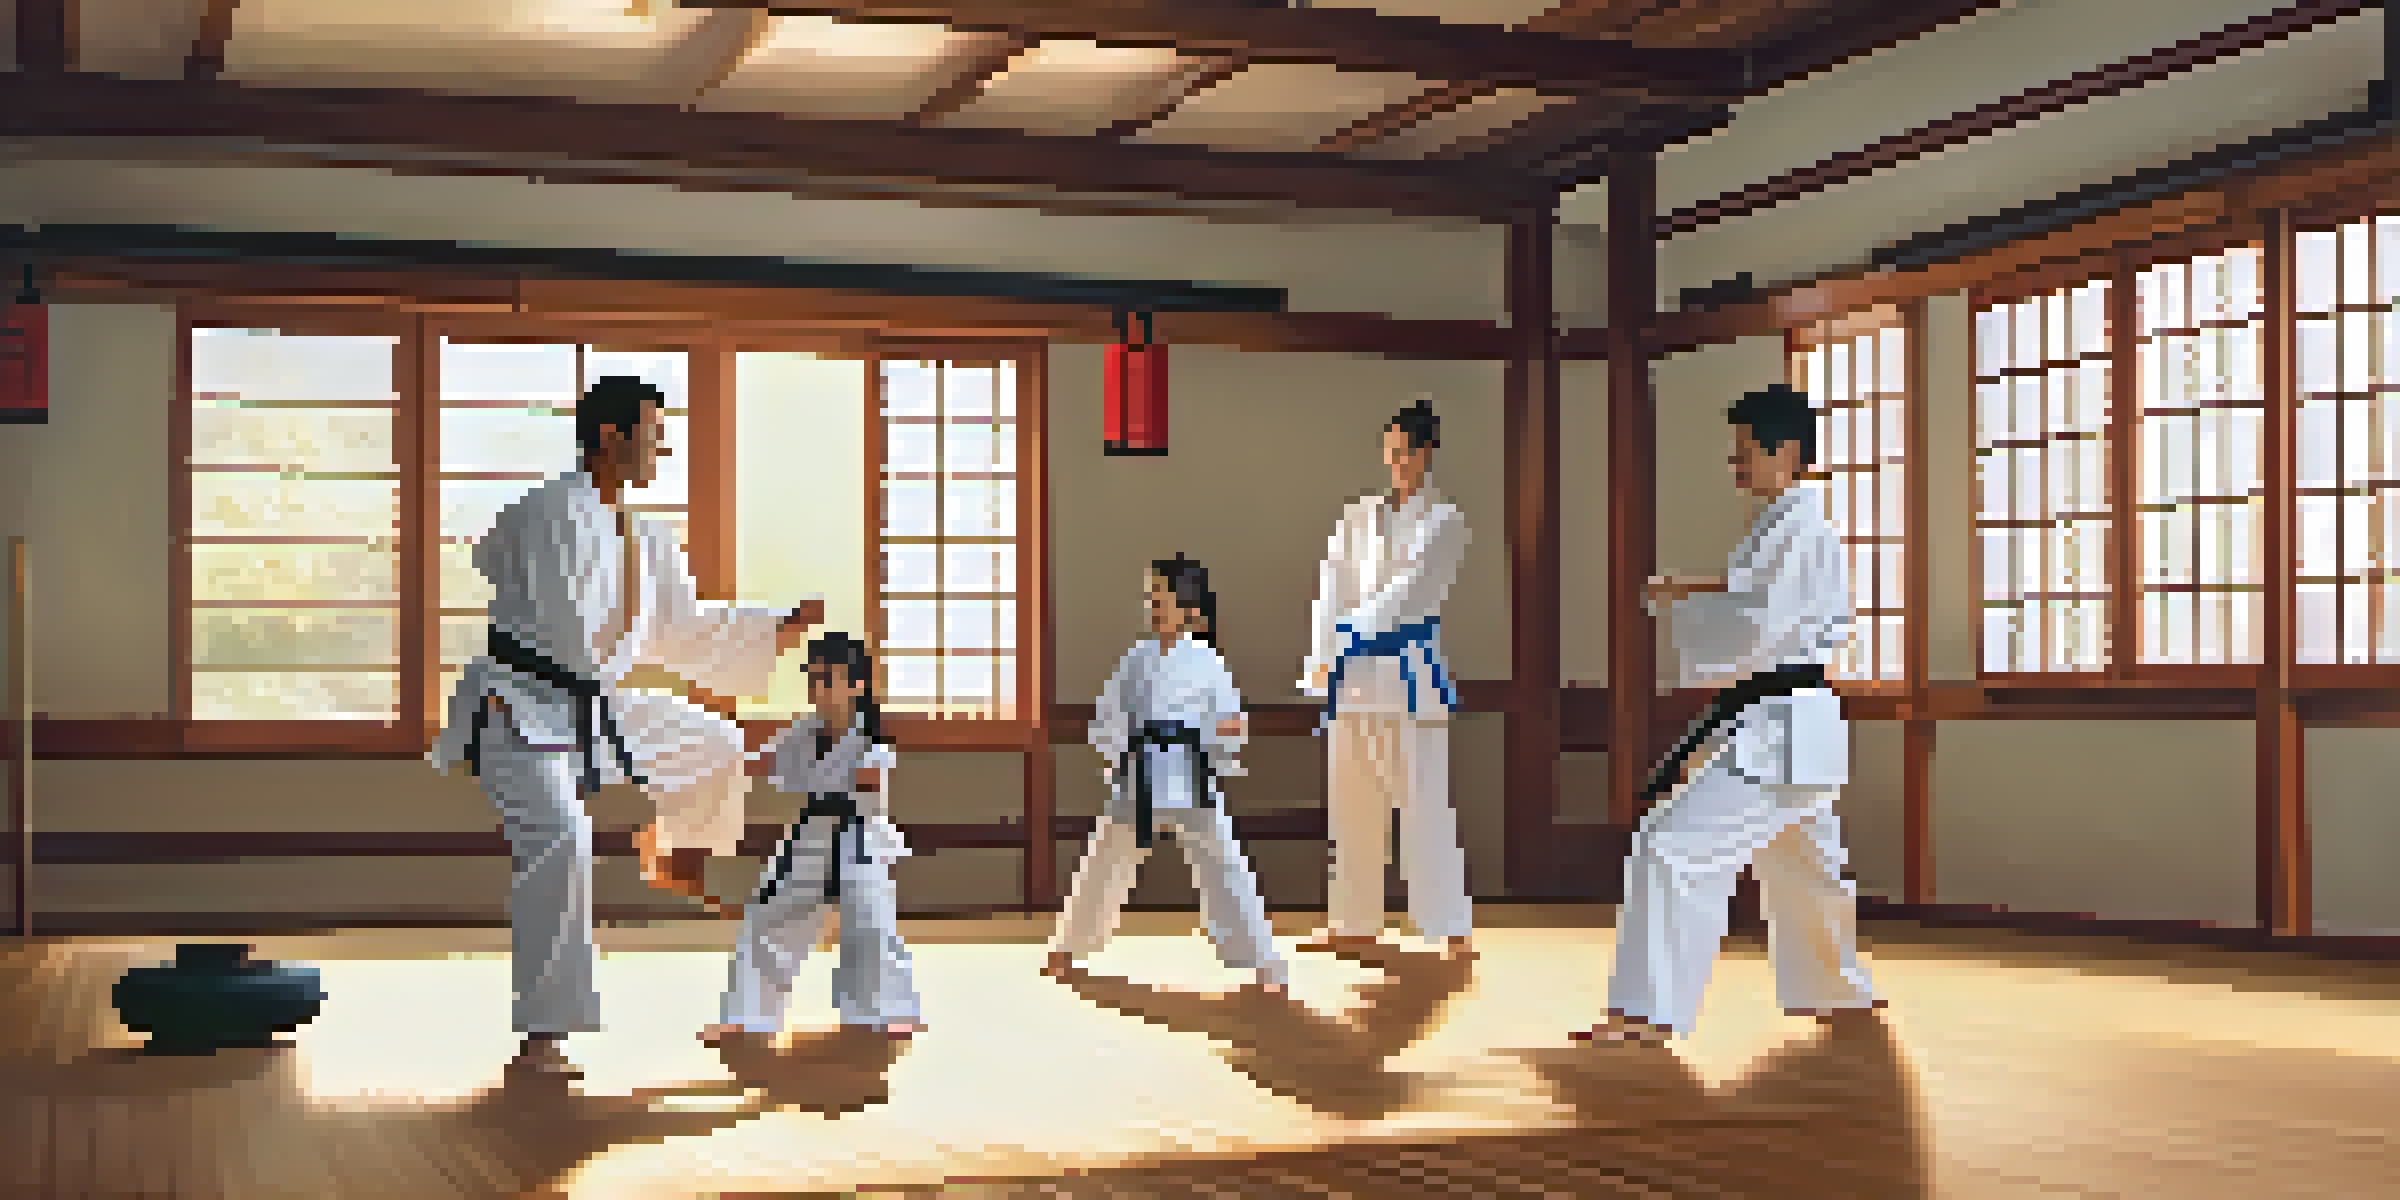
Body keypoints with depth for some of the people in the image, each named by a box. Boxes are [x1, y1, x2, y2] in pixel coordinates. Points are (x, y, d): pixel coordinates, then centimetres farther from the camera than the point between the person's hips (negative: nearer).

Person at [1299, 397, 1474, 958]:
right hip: (1352, 669, 5)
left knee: (1424, 801, -8)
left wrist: (1342, 647, -19)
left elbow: (1408, 590, -13)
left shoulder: (1444, 522, -2)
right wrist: (1320, 655, -11)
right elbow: (1332, 586, 4)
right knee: (1351, 800, 10)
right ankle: (1356, 921, 20)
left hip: (1408, 666, -5)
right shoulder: (1359, 517, 13)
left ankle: (1450, 925, -2)